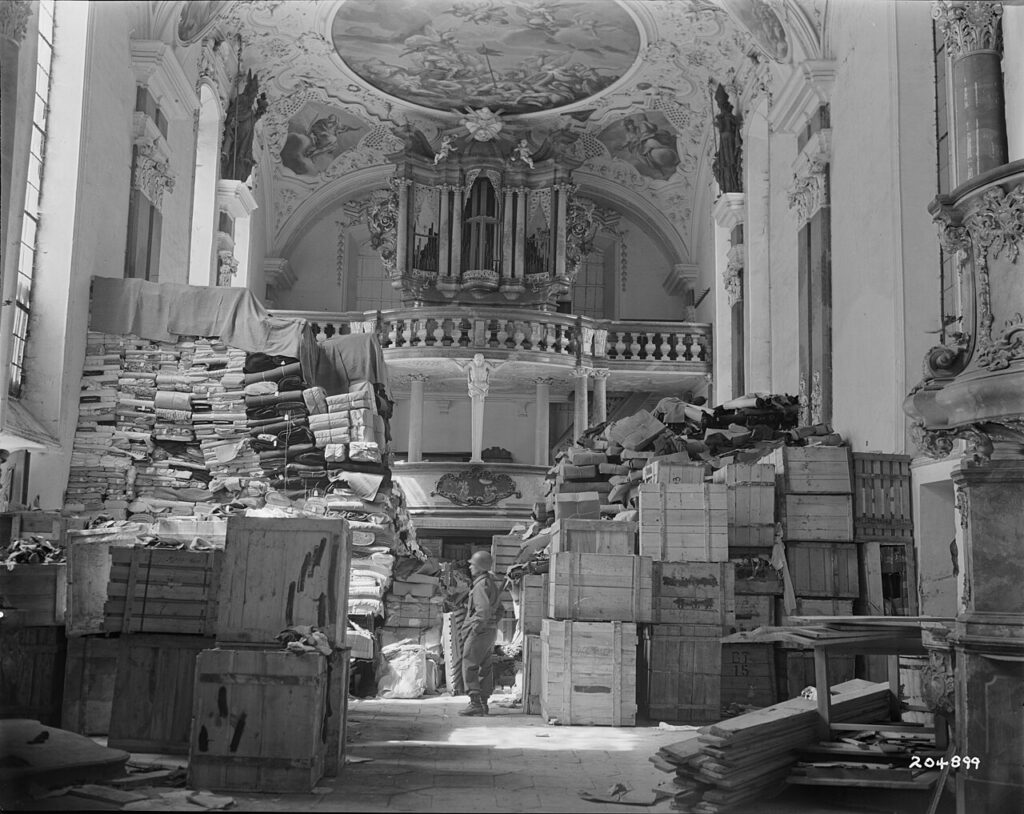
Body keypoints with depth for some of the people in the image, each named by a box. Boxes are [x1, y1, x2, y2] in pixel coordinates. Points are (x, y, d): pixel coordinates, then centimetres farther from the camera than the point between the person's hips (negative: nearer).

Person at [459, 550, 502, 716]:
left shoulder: (481, 585, -17)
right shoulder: (493, 582, 13)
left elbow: (484, 611, -25)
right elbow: (499, 609, 18)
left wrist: (474, 629, -18)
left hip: (480, 631, -10)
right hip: (491, 631, 10)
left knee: (469, 666, -5)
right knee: (485, 668, 12)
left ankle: (475, 703, -8)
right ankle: (483, 703, 16)